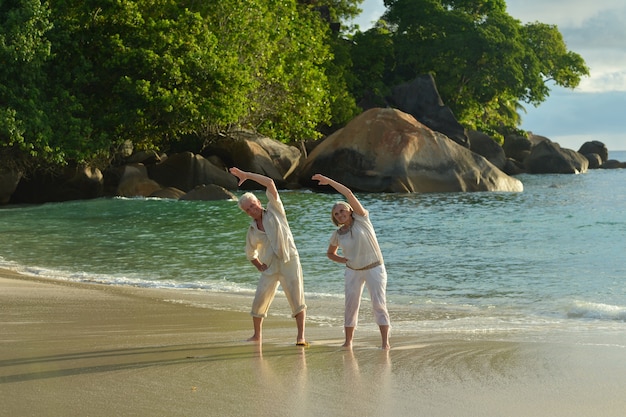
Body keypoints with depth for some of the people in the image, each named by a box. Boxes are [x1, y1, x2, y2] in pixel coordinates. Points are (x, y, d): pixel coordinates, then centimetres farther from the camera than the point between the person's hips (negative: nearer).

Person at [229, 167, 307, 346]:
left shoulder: (274, 210, 4)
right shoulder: (252, 231, 13)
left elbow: (270, 183, -7)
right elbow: (251, 254, 28)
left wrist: (246, 175, -5)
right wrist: (260, 267, 12)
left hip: (289, 261, -4)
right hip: (270, 268, 4)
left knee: (297, 298, -14)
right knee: (259, 301, 0)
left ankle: (301, 336, -16)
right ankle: (257, 335, 18)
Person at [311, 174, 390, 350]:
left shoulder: (361, 219, -9)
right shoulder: (337, 234, 0)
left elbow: (349, 194, -20)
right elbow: (330, 253, 17)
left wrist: (328, 181, -20)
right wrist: (341, 259, -5)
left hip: (374, 268, -4)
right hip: (353, 271, 4)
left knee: (379, 303, -9)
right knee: (351, 304, 2)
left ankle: (385, 341, -11)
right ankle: (348, 341, 9)